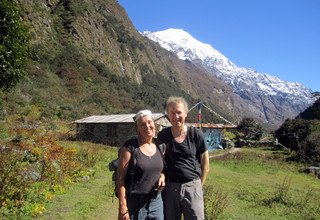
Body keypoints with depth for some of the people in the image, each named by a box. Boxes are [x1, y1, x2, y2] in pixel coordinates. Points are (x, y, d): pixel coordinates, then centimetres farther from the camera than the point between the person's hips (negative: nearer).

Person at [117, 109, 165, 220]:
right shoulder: (130, 146, -13)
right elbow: (120, 177, -12)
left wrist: (162, 176, -5)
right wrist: (123, 207, -14)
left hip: (157, 200, 5)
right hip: (134, 202, -4)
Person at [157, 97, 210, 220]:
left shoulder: (196, 134, -5)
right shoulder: (162, 136, -1)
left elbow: (205, 163, 2)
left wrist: (199, 185, 2)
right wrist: (162, 177, 0)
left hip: (192, 186, -1)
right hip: (169, 187, 2)